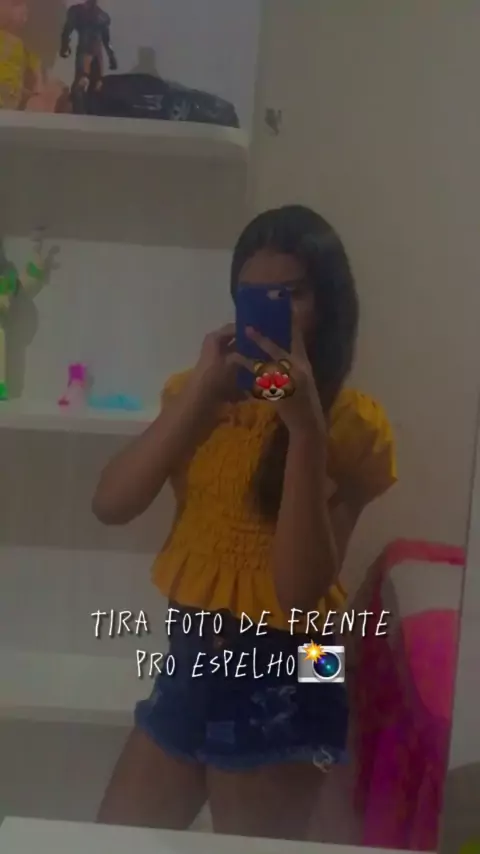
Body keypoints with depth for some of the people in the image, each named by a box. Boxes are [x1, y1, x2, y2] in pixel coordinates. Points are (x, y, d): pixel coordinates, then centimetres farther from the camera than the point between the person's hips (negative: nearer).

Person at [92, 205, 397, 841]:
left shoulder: (354, 424, -10)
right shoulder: (201, 394, 4)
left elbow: (302, 589, -19)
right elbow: (111, 505, -9)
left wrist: (306, 427, -27)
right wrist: (198, 394, -18)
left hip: (280, 681, -4)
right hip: (190, 659, 5)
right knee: (111, 845, 18)